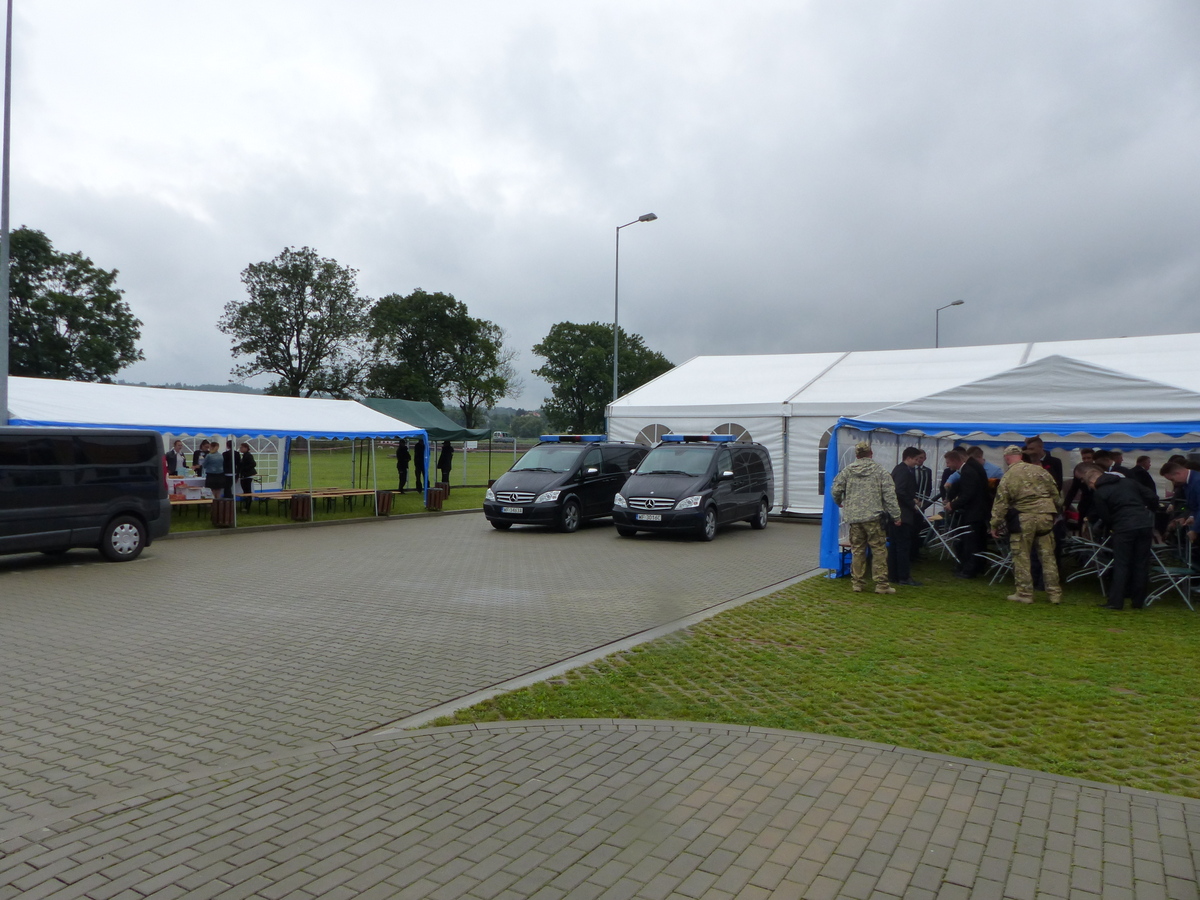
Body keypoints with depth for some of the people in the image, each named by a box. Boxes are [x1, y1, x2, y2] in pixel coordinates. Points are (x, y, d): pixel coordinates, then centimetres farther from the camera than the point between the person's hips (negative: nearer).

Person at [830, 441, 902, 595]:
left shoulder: (847, 471, 4)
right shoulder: (879, 470, -2)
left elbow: (836, 490, 4)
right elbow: (889, 494, -5)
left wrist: (839, 503, 25)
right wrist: (896, 515, -1)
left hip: (853, 517, 3)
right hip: (873, 516, -3)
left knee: (857, 550, 10)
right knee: (879, 550, 2)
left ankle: (857, 582, 14)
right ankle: (881, 584, 2)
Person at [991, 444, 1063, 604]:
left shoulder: (1007, 478, -5)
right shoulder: (1038, 470, 2)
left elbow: (1000, 504, -3)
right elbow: (1055, 493, 9)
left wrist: (995, 526, 5)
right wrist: (1057, 510, 24)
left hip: (1024, 519, -3)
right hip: (1045, 516, 3)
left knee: (1021, 557, 6)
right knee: (1047, 555, 10)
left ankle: (1024, 593, 9)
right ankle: (1055, 593, 15)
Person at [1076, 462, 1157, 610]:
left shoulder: (1098, 494, -2)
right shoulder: (1128, 482, 13)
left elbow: (1106, 518, 0)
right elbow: (1152, 497, 13)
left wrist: (1112, 528, 19)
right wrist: (1151, 513, 27)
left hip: (1124, 528, -5)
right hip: (1145, 524, 5)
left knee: (1121, 565, 2)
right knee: (1141, 564, 10)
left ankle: (1115, 602, 1)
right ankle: (1138, 601, 16)